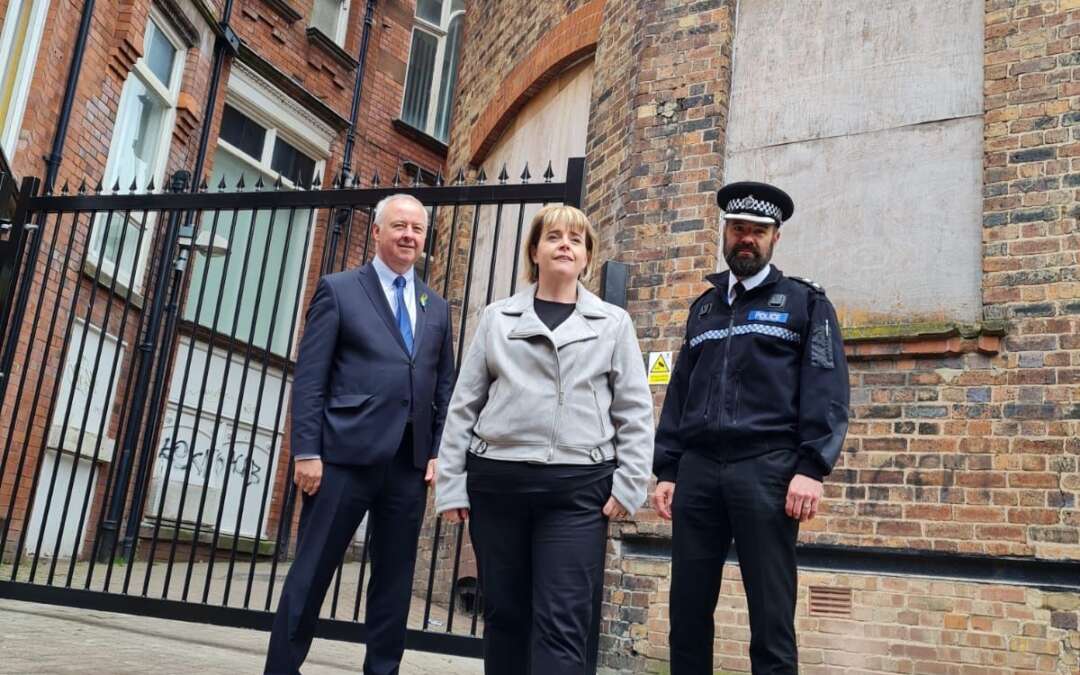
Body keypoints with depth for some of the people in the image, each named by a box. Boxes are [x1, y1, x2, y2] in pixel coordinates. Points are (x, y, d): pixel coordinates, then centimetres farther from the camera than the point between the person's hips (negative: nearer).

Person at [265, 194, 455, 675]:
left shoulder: (437, 307, 15)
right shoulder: (338, 290, 2)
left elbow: (445, 388, 15)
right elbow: (309, 379, -3)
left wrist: (439, 452, 5)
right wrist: (307, 452, -10)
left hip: (410, 462, 4)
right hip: (346, 455, -4)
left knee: (395, 578, 10)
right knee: (312, 571, 2)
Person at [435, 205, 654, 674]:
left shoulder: (613, 323, 8)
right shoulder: (497, 317, 9)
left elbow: (634, 410, 5)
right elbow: (464, 404, 8)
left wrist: (629, 484, -3)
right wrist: (450, 483, 4)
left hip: (577, 487, -1)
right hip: (496, 481, 2)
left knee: (562, 622, -4)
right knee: (504, 614, 10)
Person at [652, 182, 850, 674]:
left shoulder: (805, 302, 8)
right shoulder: (703, 307, 21)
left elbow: (826, 392, -2)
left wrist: (812, 467, -13)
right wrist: (666, 470, 11)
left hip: (766, 468, -4)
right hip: (698, 470, 4)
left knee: (771, 618, -2)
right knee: (687, 611, 6)